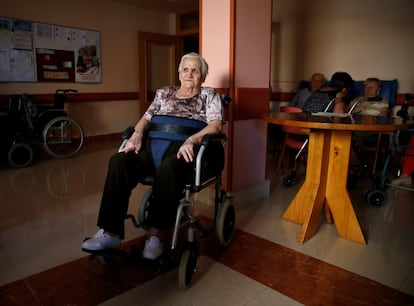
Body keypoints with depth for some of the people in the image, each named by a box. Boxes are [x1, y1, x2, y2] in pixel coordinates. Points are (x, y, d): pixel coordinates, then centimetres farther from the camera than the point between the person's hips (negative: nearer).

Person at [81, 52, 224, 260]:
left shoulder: (209, 95, 15)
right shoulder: (164, 93, 26)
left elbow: (216, 125, 0)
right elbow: (146, 117, 21)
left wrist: (191, 140, -18)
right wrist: (137, 134, -3)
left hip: (182, 148, -4)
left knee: (168, 169, -40)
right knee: (119, 161, -25)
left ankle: (156, 235, -31)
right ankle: (110, 232, -25)